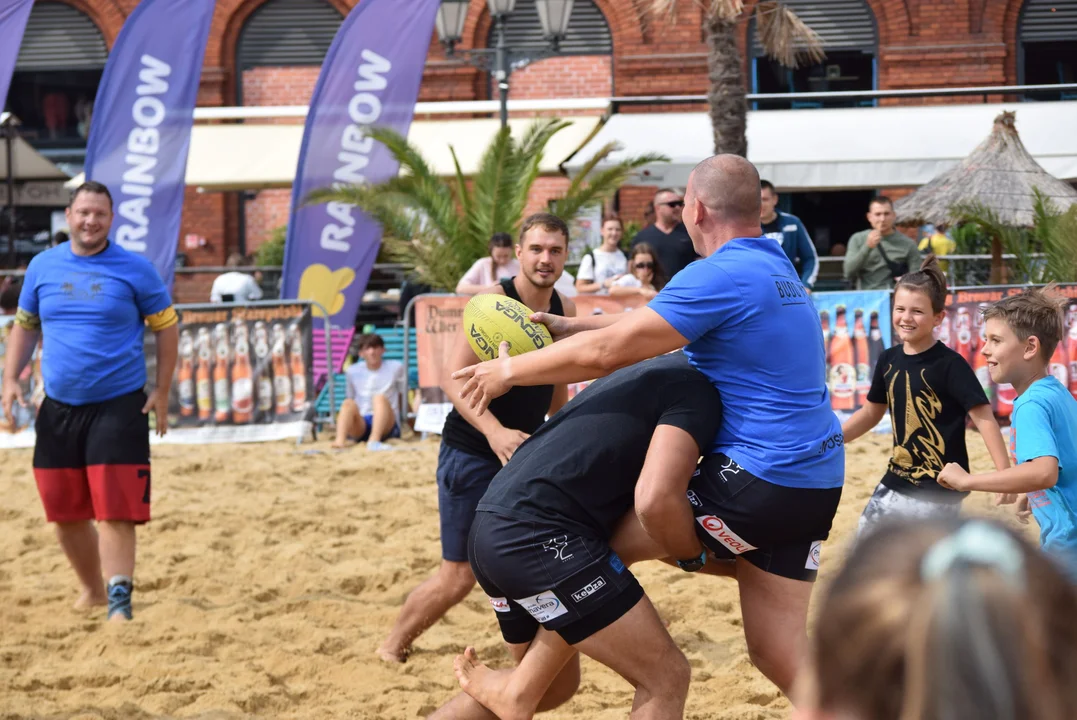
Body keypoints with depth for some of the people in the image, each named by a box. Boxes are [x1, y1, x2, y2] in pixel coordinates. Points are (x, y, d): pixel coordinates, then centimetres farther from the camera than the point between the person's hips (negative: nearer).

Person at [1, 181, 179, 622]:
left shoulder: (135, 269, -4)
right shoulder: (43, 267, 6)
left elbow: (166, 328, 2)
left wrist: (162, 392, -3)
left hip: (118, 407, -4)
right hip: (58, 408, 4)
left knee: (115, 511, -11)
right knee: (65, 511, 11)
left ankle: (119, 603, -6)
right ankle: (92, 591, 30)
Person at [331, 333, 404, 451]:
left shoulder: (395, 368, 7)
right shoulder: (353, 371, 11)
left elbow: (403, 396, 12)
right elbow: (350, 396, 18)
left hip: (387, 427, -2)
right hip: (361, 425, 2)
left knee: (379, 397, -30)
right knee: (348, 403, -28)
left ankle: (374, 440, -53)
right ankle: (340, 440, -54)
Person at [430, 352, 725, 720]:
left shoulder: (659, 374, 24)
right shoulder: (696, 387, -5)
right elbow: (655, 500, -18)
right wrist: (695, 554, 1)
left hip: (494, 531, 10)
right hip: (538, 537, -10)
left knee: (552, 682, 29)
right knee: (665, 679, -5)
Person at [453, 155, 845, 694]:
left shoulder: (720, 275, -14)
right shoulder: (773, 264, 15)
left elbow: (609, 351, -14)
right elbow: (657, 322, 27)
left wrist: (510, 371, -2)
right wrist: (570, 327, 24)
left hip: (758, 484, -9)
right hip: (814, 483, 9)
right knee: (781, 656, 10)